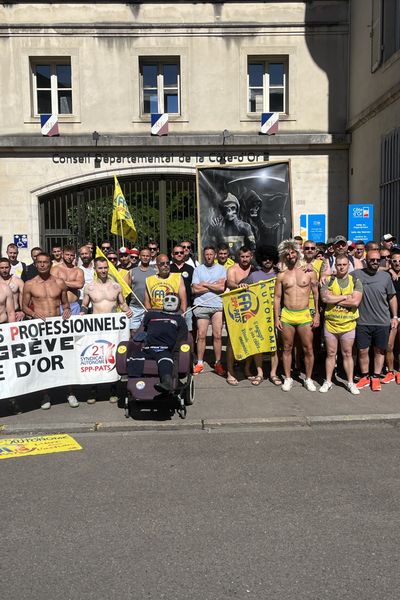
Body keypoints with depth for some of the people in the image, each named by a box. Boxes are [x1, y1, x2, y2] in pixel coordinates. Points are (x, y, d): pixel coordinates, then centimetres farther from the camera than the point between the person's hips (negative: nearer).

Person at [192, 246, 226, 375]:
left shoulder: (221, 269, 9)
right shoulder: (198, 269, 9)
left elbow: (222, 287, -6)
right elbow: (195, 289, -3)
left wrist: (205, 284, -2)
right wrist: (214, 286, -1)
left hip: (218, 306, 0)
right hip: (201, 306, 0)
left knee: (217, 335, -1)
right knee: (201, 335, -1)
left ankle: (218, 363, 10)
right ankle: (199, 363, 9)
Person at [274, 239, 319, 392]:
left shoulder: (309, 272, 3)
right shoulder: (281, 275, 6)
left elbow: (316, 295, 5)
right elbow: (277, 297, 7)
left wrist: (317, 314, -1)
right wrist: (276, 318, 1)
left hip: (304, 315, -1)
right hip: (286, 316, 1)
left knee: (308, 349, 3)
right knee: (287, 348, 8)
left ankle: (308, 379, 17)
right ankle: (288, 378, 19)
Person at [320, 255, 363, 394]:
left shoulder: (355, 281, -1)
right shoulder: (328, 281, 0)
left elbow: (356, 301, -15)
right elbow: (325, 298, -17)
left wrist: (335, 299, -13)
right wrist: (345, 296, -13)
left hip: (348, 324, 0)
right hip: (330, 323, 0)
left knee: (347, 354, 9)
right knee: (330, 354, 9)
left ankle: (350, 382, 20)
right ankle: (328, 381, 20)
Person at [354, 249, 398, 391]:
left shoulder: (385, 276, 0)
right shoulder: (357, 274, -4)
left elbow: (392, 297, 7)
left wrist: (394, 316, 6)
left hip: (382, 322, 1)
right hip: (362, 321, -1)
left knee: (379, 350, 10)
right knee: (363, 351, 5)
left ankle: (376, 378, 23)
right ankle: (365, 377, 22)